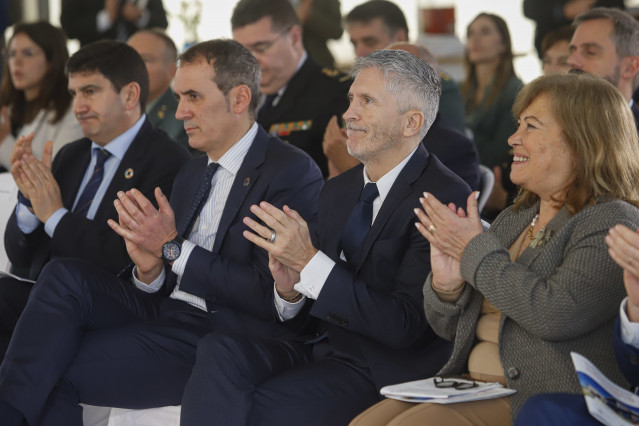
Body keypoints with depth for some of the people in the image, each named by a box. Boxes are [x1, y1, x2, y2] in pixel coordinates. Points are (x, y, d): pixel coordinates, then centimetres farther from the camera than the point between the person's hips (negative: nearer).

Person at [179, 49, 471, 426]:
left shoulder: (447, 199, -11)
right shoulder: (338, 191, 14)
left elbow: (405, 326, -18)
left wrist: (310, 262, -21)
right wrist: (290, 290, -8)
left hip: (384, 368, -7)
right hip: (322, 348, 7)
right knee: (220, 350, -21)